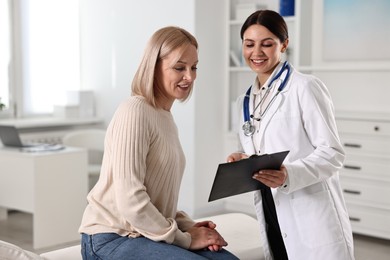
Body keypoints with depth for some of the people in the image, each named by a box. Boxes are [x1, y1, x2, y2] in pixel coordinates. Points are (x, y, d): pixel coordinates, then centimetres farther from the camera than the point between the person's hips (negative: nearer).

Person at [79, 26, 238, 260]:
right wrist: (185, 239, -13)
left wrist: (188, 226, -3)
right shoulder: (135, 112, -15)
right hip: (111, 239, -8)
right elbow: (131, 201, -22)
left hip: (144, 233, 8)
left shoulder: (166, 117, 13)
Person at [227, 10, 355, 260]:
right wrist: (242, 160, 0)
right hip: (272, 219, 7)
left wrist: (290, 174, -28)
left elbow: (333, 153, -13)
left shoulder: (306, 87, -9)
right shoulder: (247, 100, 13)